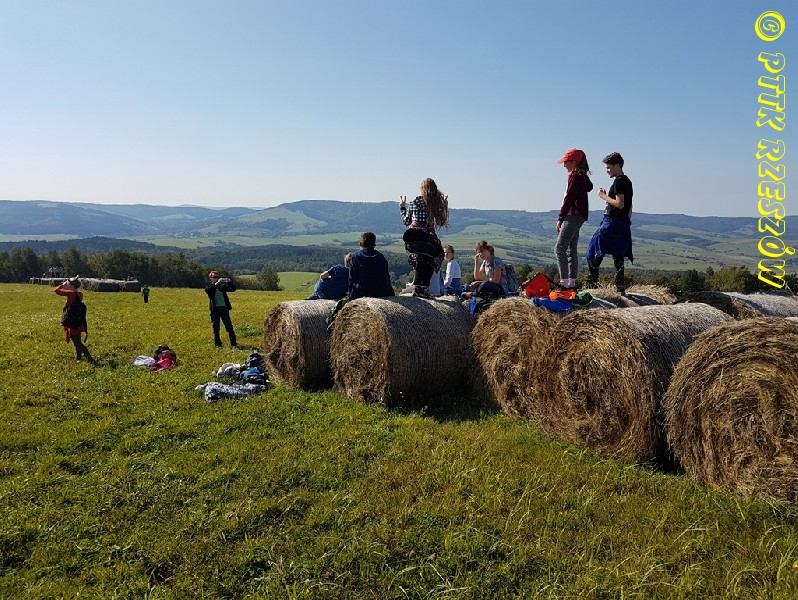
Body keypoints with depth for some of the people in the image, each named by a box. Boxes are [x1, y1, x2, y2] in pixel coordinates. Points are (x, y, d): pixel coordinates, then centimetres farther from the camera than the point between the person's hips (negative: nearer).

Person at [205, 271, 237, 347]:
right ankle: (218, 344, 13)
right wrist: (216, 283, -28)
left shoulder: (222, 286, 11)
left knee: (230, 327, 1)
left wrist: (230, 282, -15)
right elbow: (207, 290, -19)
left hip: (224, 308, 2)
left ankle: (233, 344, 6)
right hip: (215, 309, -2)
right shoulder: (209, 287, 4)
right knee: (216, 329, 3)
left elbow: (233, 289, 3)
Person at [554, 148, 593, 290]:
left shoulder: (575, 176, -13)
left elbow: (569, 198, -18)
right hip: (577, 216, 10)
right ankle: (572, 282, 15)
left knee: (559, 249, -13)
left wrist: (560, 218, -18)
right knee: (571, 250, 12)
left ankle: (564, 282, -17)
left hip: (573, 216, -10)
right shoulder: (582, 176, 14)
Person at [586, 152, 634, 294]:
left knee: (594, 251, -4)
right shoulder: (628, 181, 18)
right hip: (624, 223, 10)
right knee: (618, 255, 9)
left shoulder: (618, 181, -12)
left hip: (612, 222, -9)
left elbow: (619, 204, -21)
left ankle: (592, 283, -6)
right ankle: (620, 287, 8)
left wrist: (604, 196, -10)